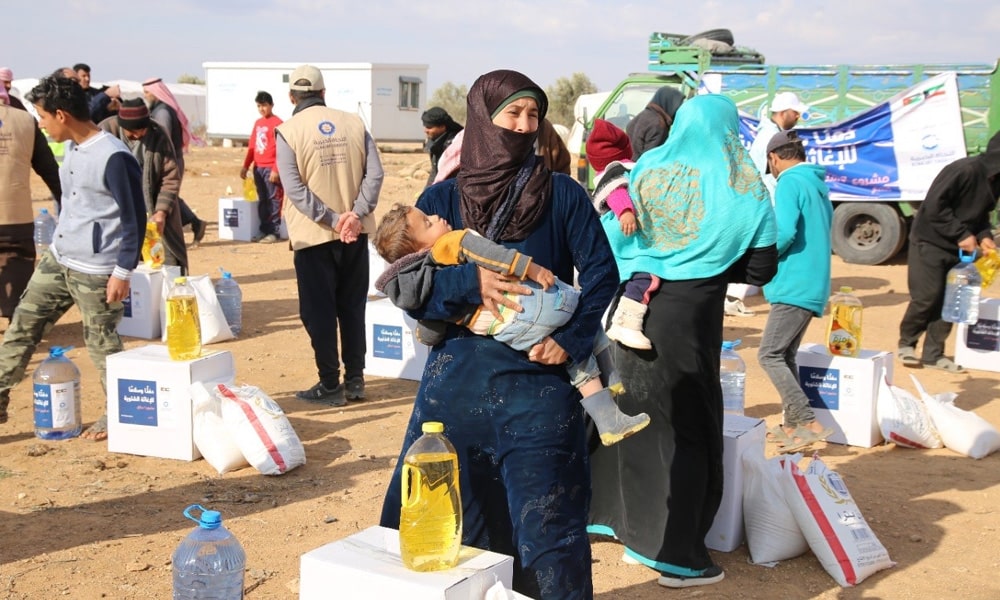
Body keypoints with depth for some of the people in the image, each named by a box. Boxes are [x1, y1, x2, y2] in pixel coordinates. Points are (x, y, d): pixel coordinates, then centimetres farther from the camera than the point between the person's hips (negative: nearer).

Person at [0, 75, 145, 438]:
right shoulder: (73, 148, 8)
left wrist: (123, 272, -16)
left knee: (102, 343, 2)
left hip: (95, 269, -9)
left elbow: (134, 218, -17)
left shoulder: (114, 157, -19)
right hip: (56, 259, 9)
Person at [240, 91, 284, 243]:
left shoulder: (277, 123, -8)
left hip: (270, 168, -7)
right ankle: (264, 230, 16)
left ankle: (273, 232, -1)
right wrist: (245, 166, 15)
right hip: (258, 168, 8)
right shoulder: (258, 123, 15)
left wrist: (276, 170, -18)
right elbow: (252, 146, 19)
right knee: (262, 201, 10)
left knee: (273, 200, -4)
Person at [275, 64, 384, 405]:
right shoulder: (354, 124, 3)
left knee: (319, 312, 6)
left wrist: (333, 220, -16)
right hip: (355, 234, 4)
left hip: (314, 236, -3)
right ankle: (355, 380, 19)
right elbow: (374, 174, -6)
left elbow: (295, 188, -15)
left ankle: (330, 385, 10)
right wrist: (356, 214, -12)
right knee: (353, 307, 14)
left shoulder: (288, 132, -7)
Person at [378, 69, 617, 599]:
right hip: (457, 378, 2)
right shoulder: (441, 199, 6)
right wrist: (470, 282, -18)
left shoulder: (562, 195, 3)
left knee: (545, 520, 1)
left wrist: (573, 340, -13)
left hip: (536, 375, -1)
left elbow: (601, 273, 0)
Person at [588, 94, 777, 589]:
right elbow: (761, 268, 1)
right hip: (689, 314, -3)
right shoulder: (742, 188, -2)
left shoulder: (647, 170, 2)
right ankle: (677, 555, 7)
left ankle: (605, 514, 33)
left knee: (619, 412, 19)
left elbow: (611, 239, 2)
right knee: (687, 429, 5)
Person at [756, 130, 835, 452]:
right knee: (785, 356, 15)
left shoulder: (789, 183, -10)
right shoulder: (818, 184, 18)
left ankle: (808, 423, -12)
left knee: (770, 355, -8)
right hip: (814, 284, 10)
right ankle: (792, 425, 16)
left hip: (795, 284, -10)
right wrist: (774, 253, 19)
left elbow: (784, 233, -23)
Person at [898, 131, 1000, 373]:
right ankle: (906, 343, 11)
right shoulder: (965, 170, -21)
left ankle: (933, 353, 12)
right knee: (927, 296, -9)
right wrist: (962, 234, -22)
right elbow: (934, 206, -23)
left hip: (957, 249, 8)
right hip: (930, 242, -8)